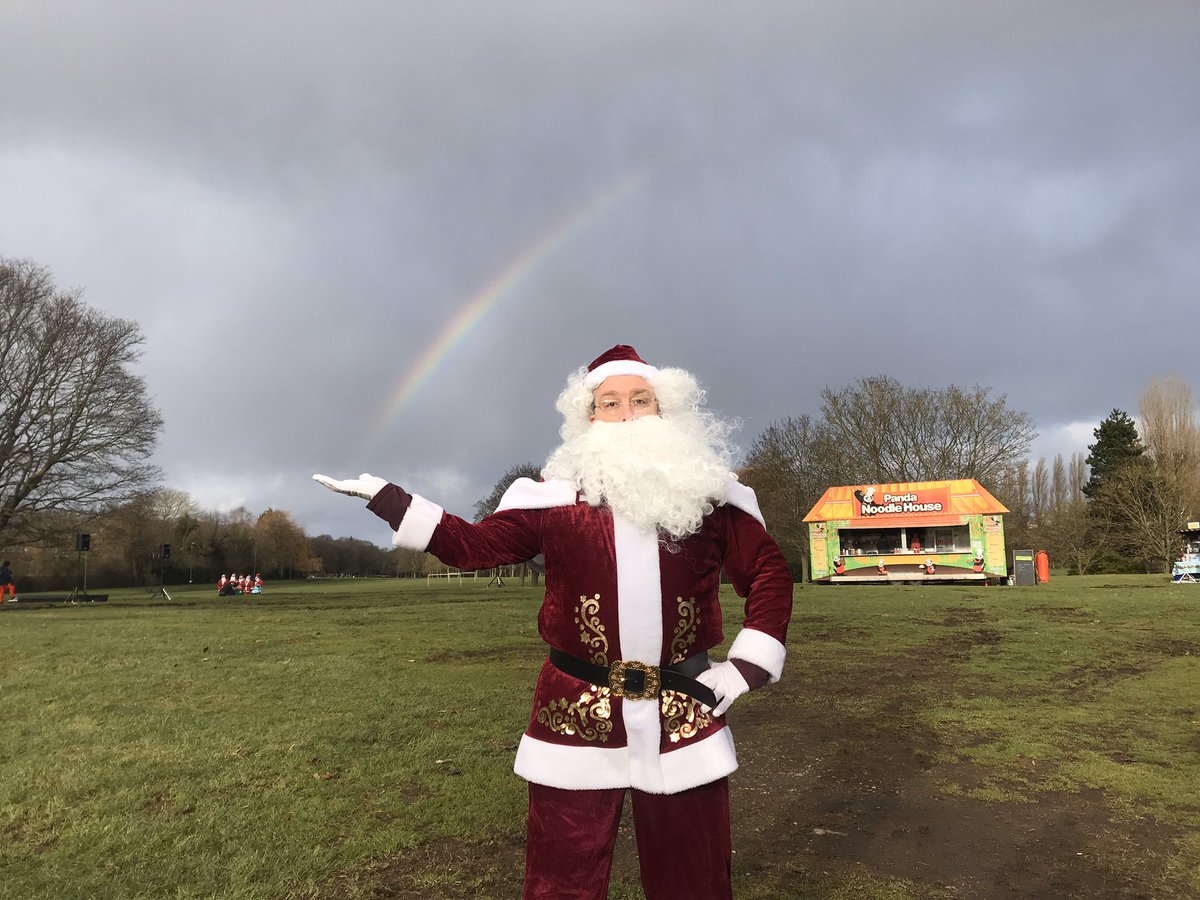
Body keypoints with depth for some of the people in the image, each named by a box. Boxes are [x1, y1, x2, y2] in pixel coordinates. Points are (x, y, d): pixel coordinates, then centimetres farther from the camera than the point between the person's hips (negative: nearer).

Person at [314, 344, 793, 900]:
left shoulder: (707, 492, 3)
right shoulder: (555, 497, 1)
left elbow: (770, 572, 8)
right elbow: (471, 544, 9)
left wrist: (744, 670, 0)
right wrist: (382, 495, 5)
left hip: (685, 717, 1)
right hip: (576, 715, 0)